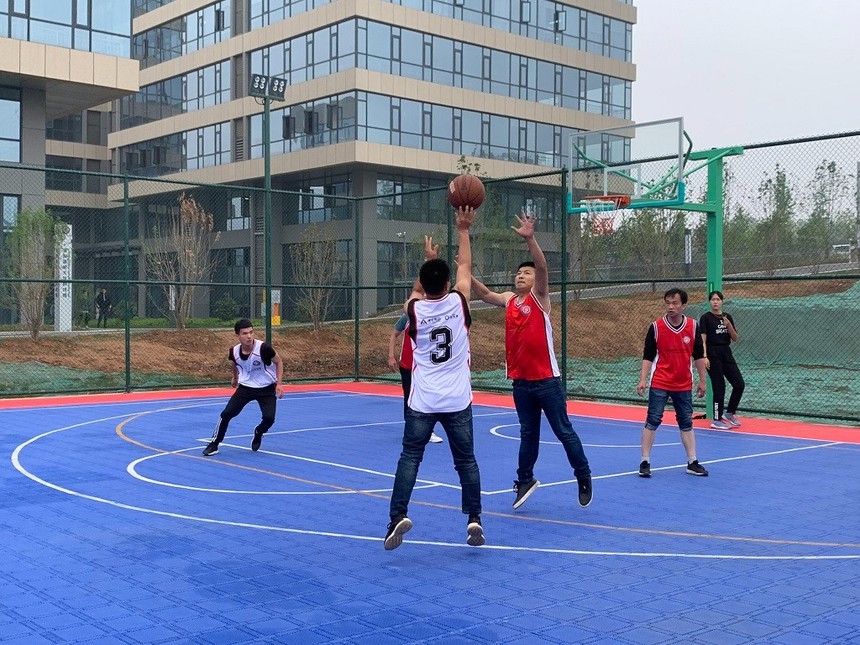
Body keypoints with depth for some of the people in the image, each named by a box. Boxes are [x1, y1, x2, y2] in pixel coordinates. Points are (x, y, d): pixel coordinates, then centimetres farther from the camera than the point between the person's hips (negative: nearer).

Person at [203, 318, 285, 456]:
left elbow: (278, 362, -7)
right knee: (226, 414, -9)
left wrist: (279, 384, -13)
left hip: (266, 389, -2)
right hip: (245, 387, 2)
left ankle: (258, 433, 17)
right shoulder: (234, 352, -13)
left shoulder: (263, 348, -25)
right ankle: (214, 444, 9)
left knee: (269, 418, -19)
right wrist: (235, 378, 30)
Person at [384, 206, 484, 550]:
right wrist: (463, 230, 18)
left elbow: (419, 291, 21)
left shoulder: (414, 309, -4)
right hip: (458, 400, 1)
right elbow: (466, 267, 11)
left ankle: (398, 515, -10)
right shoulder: (459, 302, -5)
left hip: (423, 401, 0)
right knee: (466, 461, 11)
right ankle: (474, 519, 6)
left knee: (410, 458, 3)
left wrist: (428, 261, 29)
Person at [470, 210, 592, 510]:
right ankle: (525, 480, 25)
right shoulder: (508, 300, 9)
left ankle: (584, 476, 20)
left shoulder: (539, 297, -7)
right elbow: (485, 294, 8)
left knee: (564, 431, 4)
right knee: (528, 434, 15)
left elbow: (542, 267, -22)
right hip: (520, 381, 5)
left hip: (546, 380, -5)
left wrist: (529, 239, -37)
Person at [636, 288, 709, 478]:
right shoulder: (656, 327, -7)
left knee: (686, 423, 10)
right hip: (659, 384, -3)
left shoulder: (693, 326, -1)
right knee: (652, 421, -4)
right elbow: (648, 356, -4)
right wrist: (643, 380, -11)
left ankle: (692, 462, 17)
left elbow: (698, 355, 8)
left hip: (684, 385, 3)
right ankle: (645, 462, 3)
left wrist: (702, 380, 8)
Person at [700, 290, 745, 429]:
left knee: (739, 384, 1)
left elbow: (735, 339, 8)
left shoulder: (728, 317, 10)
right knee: (719, 387, -4)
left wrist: (729, 325, -8)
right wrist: (704, 357, -20)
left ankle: (729, 413, 19)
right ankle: (717, 420, 6)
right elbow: (703, 340, -10)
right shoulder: (706, 317, -5)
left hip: (726, 354, 6)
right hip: (713, 355, -6)